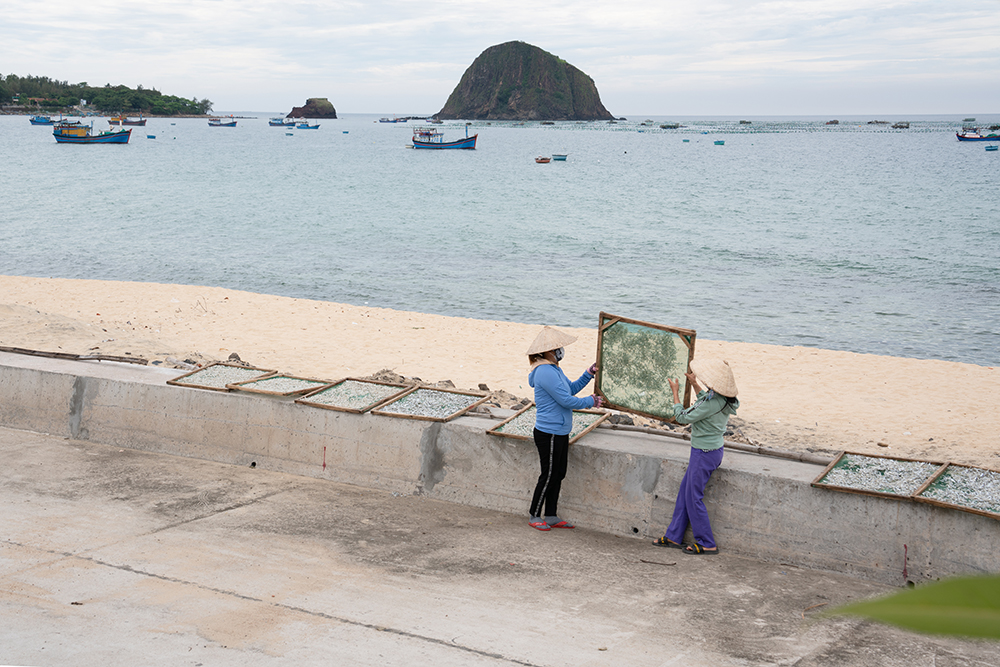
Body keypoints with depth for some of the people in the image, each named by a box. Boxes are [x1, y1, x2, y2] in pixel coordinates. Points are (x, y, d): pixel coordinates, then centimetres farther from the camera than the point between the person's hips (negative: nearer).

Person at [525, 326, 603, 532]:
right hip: (549, 434, -10)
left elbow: (571, 388, 21)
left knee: (558, 475, 14)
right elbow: (566, 400, -21)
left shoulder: (554, 369, 12)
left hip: (560, 432, 10)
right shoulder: (545, 372, -22)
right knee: (548, 476, 0)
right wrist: (590, 402, -8)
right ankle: (534, 516, 12)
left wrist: (589, 374, 10)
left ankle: (551, 516, 23)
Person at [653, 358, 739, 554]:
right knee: (684, 492, 17)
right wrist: (694, 384, 24)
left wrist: (675, 391, -7)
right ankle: (674, 536, 26)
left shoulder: (712, 403, -27)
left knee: (694, 496, 2)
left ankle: (706, 544, 11)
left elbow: (682, 417, -17)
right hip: (713, 450, 10)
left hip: (704, 453, -10)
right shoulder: (722, 399, 0)